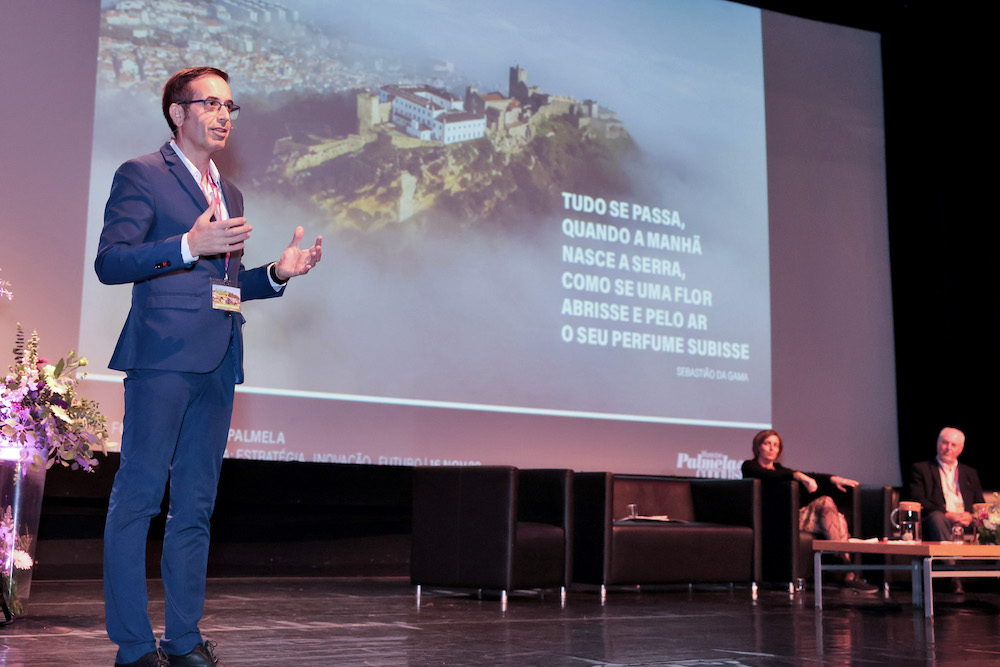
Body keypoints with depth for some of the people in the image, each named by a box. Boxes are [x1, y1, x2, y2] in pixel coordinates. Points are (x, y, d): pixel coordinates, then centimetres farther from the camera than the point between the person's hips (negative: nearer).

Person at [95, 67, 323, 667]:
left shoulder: (229, 194, 24)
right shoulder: (141, 175, 2)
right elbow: (109, 262, -8)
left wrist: (277, 273, 11)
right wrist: (189, 245, -18)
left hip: (218, 364, 7)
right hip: (164, 354, -7)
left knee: (197, 504, 9)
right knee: (138, 496, -5)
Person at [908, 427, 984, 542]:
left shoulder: (970, 473, 28)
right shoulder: (920, 469, 15)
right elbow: (917, 501, 1)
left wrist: (971, 516, -6)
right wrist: (946, 515, -14)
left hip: (967, 524, 2)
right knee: (936, 516, -40)